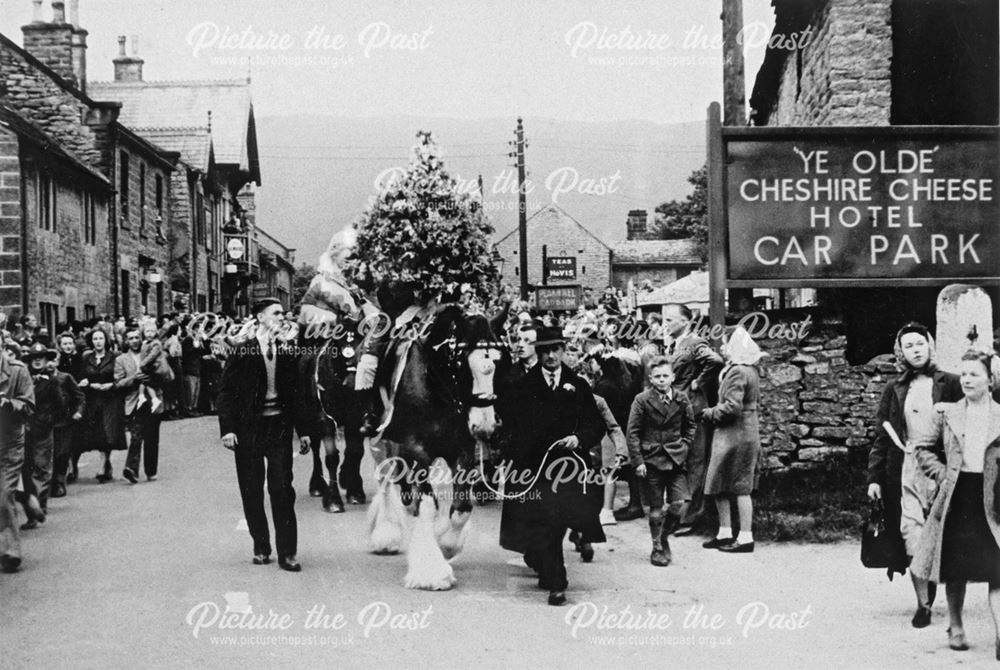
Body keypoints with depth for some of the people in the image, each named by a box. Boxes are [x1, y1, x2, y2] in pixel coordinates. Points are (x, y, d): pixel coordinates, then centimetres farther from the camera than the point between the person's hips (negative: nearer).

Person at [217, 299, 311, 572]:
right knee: (252, 491, 6)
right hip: (248, 428, -1)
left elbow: (296, 393, 11)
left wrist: (303, 430, 7)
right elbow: (226, 392, -2)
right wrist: (227, 428, -12)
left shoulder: (287, 352, 6)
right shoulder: (241, 352, -2)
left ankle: (287, 553, 0)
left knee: (282, 489, -4)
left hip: (279, 426, 1)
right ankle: (261, 547, 20)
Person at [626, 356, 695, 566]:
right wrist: (637, 461, -8)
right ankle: (657, 548, 17)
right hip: (651, 460, -2)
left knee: (679, 505, -7)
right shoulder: (642, 400, -4)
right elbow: (632, 433, -2)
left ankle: (664, 536, 19)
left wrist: (684, 446, 5)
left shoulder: (681, 399, 5)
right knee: (656, 509, 1)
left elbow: (690, 426, 18)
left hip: (676, 460, 2)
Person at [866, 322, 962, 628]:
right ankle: (923, 603, 0)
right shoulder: (894, 390, 9)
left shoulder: (949, 384, 2)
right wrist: (874, 477, 5)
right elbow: (881, 437, 10)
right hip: (906, 472, 2)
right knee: (912, 536, -6)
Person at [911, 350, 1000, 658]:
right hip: (956, 497, 1)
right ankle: (956, 628, 24)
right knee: (955, 569, 8)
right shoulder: (947, 413, 6)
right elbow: (924, 448, 14)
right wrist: (942, 474, 2)